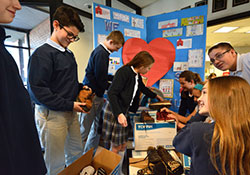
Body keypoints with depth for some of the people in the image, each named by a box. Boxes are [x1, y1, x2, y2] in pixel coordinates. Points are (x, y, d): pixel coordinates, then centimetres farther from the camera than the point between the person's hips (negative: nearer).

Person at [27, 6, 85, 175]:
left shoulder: (69, 54, 12)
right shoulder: (43, 53, -12)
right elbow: (37, 90, -18)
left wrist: (81, 87, 2)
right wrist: (69, 105, -19)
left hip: (70, 111, 8)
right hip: (52, 114, -7)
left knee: (77, 155, 20)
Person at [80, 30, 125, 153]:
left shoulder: (102, 51, 16)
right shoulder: (101, 53, -16)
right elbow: (101, 79, -19)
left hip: (97, 95, 10)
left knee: (98, 126, 17)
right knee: (84, 130, 2)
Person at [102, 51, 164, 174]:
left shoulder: (137, 75, 8)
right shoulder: (124, 72, -20)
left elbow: (143, 88, 28)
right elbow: (111, 93, -26)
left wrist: (155, 96, 40)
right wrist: (119, 114, -33)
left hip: (125, 111, 9)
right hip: (115, 111, -8)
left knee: (123, 145, 17)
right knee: (116, 147, 4)